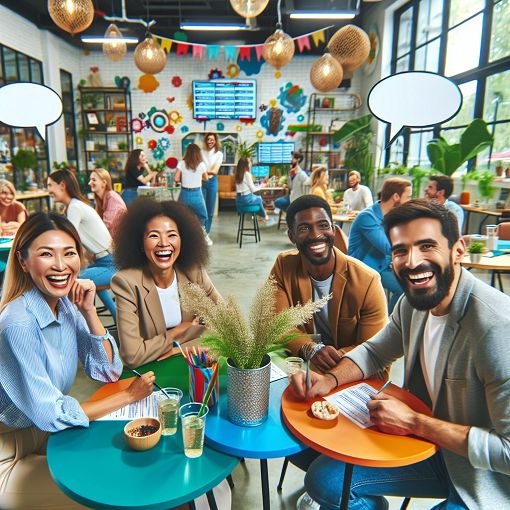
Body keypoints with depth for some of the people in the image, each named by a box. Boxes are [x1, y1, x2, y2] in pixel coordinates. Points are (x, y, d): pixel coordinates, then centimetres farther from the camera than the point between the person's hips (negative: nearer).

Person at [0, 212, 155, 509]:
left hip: (49, 433, 6)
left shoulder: (67, 304, -7)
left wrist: (89, 311, -17)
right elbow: (50, 415, -25)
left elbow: (109, 371, -5)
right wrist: (128, 396, -17)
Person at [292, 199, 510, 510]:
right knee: (324, 479, 1)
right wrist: (330, 380, -10)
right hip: (431, 447, 6)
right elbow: (375, 352, 8)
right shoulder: (414, 301, -7)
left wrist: (414, 423, -24)